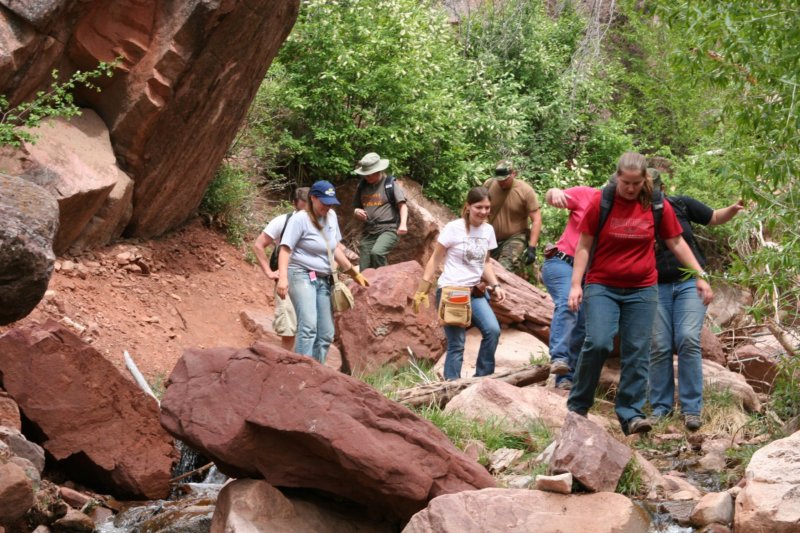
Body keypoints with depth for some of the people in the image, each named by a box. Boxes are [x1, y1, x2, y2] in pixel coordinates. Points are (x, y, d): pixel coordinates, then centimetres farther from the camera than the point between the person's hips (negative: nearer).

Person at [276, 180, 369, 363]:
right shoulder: (300, 219, -11)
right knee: (308, 326, -25)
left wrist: (354, 273, 23)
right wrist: (283, 278, -30)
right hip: (302, 275, -8)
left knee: (326, 334, 4)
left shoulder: (331, 216, 10)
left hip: (324, 280, 8)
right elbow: (285, 249, -16)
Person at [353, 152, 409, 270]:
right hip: (368, 232, 6)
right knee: (364, 271, 1)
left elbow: (402, 205, -10)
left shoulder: (391, 184, -4)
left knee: (376, 252, -34)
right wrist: (357, 212, -3)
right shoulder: (362, 186, 11)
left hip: (388, 230, -6)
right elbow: (358, 208, 22)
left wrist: (403, 224, -27)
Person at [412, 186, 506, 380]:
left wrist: (495, 285, 4)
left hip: (475, 292, 5)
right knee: (456, 344, -7)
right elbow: (435, 260, -3)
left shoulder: (488, 230, 7)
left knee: (493, 330, -17)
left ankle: (482, 379, -4)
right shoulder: (454, 228, -8)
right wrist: (422, 290, -7)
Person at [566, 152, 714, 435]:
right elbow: (584, 246, 1)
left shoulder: (657, 207, 2)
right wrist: (576, 284, -5)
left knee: (637, 352, -1)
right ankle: (577, 406, -1)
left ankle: (630, 414, 5)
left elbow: (677, 243, 10)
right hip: (602, 287, -2)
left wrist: (700, 277, 8)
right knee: (598, 343, -17)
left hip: (642, 290, 2)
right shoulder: (600, 203, -4)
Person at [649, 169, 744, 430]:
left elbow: (715, 218, 11)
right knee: (659, 347, -4)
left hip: (689, 282, 0)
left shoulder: (681, 204, 1)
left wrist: (733, 210, -8)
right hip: (656, 288, 0)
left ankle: (691, 409, -9)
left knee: (688, 340, -12)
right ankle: (660, 407, 8)